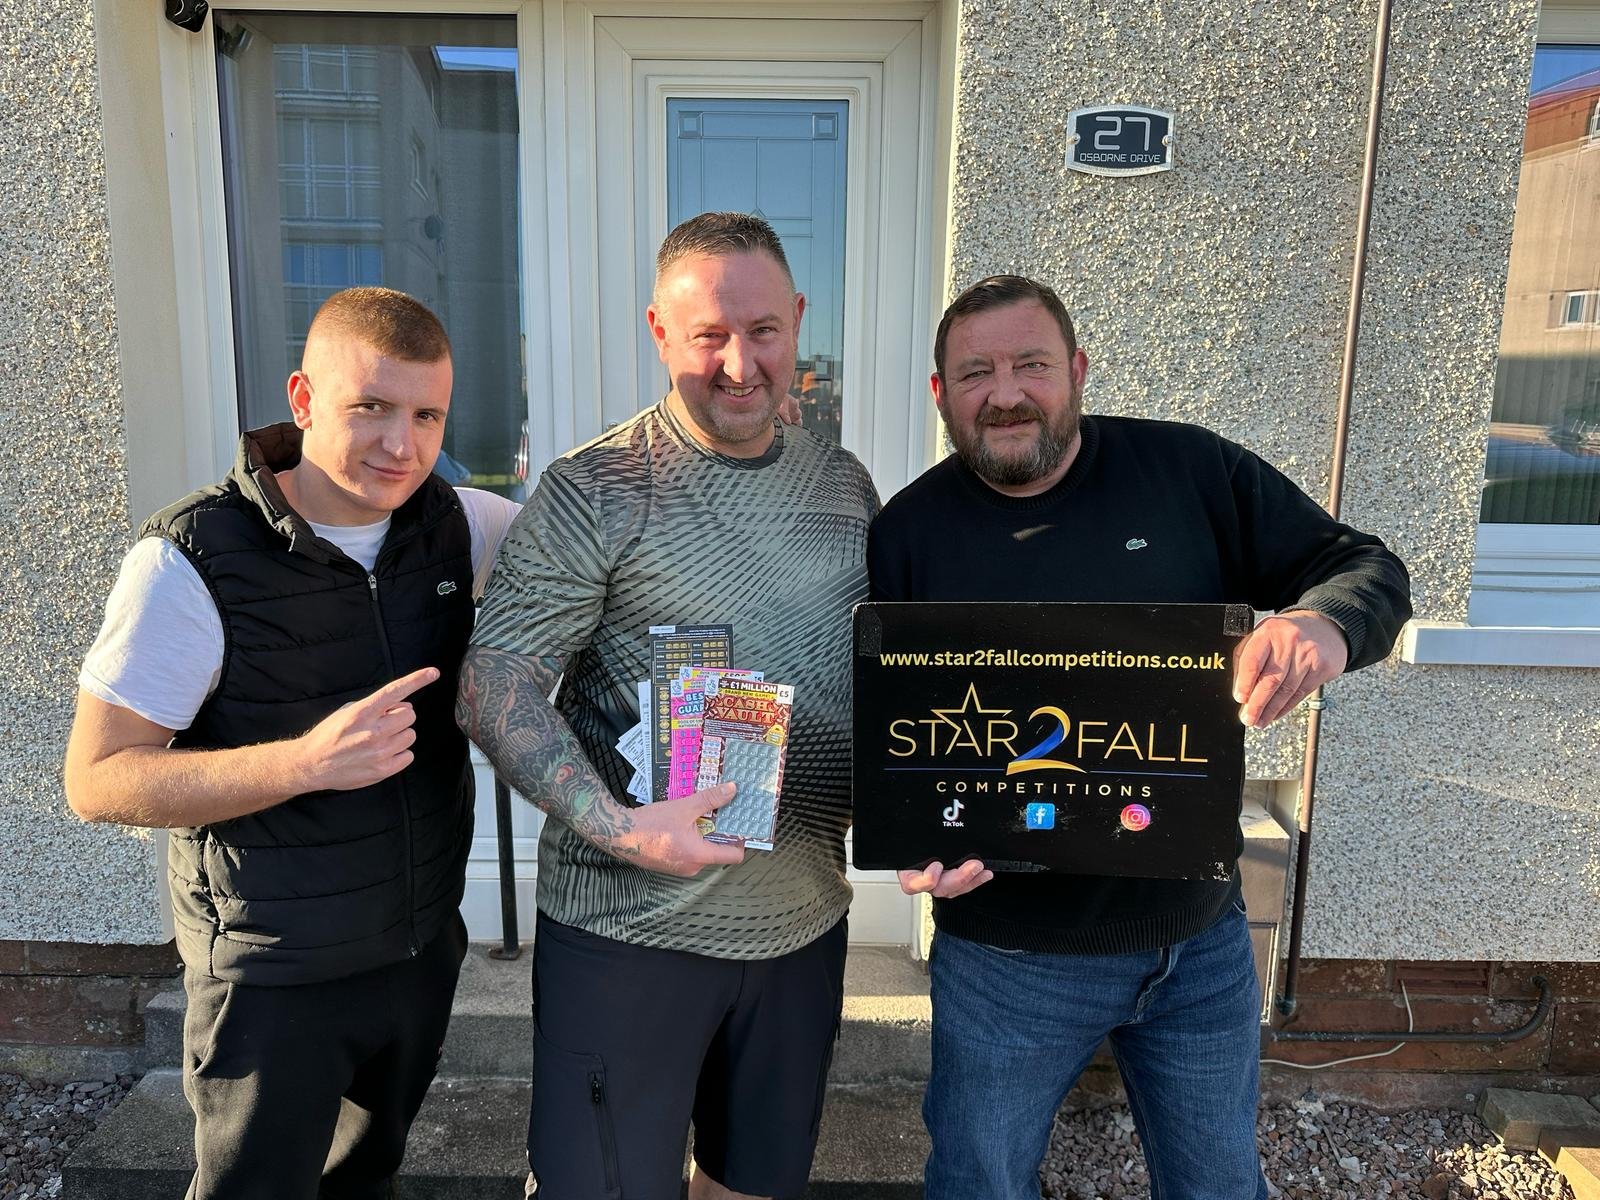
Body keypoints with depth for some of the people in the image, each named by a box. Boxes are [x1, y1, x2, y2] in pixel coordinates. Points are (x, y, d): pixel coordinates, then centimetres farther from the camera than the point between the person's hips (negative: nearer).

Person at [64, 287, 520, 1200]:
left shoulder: (454, 525, -6)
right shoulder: (192, 559, -20)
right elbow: (97, 781, -18)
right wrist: (306, 761, -34)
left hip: (425, 945, 5)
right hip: (276, 979, -4)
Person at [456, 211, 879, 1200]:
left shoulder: (846, 485, 5)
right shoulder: (595, 490, -11)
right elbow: (493, 685, -13)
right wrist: (615, 825, -25)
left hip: (806, 921, 5)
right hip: (630, 927, -4)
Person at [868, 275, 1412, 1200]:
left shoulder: (1193, 471, -5)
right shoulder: (908, 533, -6)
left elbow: (1366, 568, -2)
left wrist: (1325, 622, -25)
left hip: (1202, 936, 2)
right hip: (1008, 951, -1)